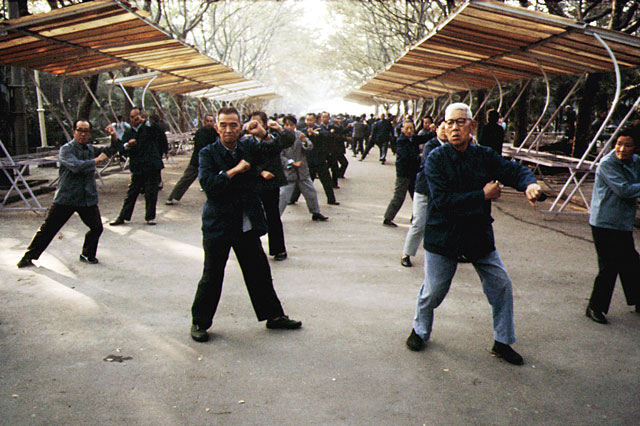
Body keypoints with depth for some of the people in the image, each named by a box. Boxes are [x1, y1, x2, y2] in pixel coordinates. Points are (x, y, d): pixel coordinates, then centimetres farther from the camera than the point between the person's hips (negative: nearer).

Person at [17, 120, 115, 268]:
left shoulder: (91, 149, 11)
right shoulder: (66, 149, -8)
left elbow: (110, 151, 17)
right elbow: (76, 166, -25)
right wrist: (96, 160, -16)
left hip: (88, 198, 5)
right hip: (65, 198, -4)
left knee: (97, 227, -3)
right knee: (48, 229, 1)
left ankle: (87, 254, 20)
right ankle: (28, 257, 14)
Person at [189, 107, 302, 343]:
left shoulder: (248, 146, 4)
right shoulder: (208, 153, -8)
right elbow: (208, 185, -21)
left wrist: (264, 134, -11)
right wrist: (235, 170, -18)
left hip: (248, 225, 4)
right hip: (218, 224, -4)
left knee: (259, 272, 13)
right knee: (212, 277, 6)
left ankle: (273, 315, 27)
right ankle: (199, 322, 22)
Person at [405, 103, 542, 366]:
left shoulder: (484, 156, -1)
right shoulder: (436, 159, -14)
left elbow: (514, 170, -5)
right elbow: (443, 200, -23)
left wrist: (529, 184, -29)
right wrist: (483, 195, -21)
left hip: (480, 236, 4)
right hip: (443, 237, -4)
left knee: (502, 285, 6)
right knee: (433, 291, 8)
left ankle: (503, 342, 24)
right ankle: (420, 331, 37)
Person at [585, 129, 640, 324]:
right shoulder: (607, 164, -14)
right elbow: (623, 190, -21)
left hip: (624, 223, 7)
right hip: (604, 223, -7)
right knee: (609, 266, -6)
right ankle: (595, 307, 7)